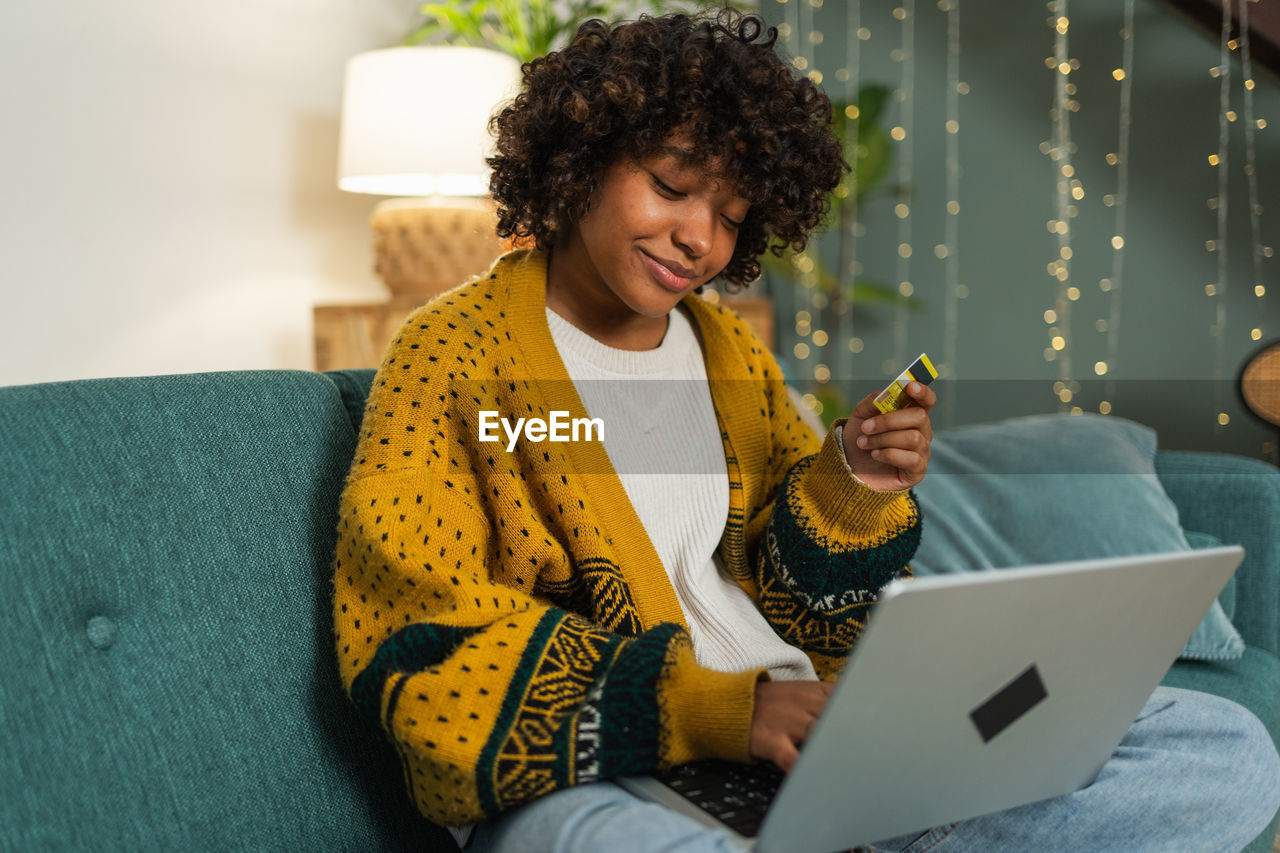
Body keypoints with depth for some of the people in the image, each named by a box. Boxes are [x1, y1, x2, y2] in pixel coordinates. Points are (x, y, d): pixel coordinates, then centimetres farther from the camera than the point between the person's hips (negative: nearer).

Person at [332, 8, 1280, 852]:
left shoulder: (733, 353, 18)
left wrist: (847, 491, -2)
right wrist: (712, 710, -19)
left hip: (796, 724, 7)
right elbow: (427, 651, -10)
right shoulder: (455, 354, 0)